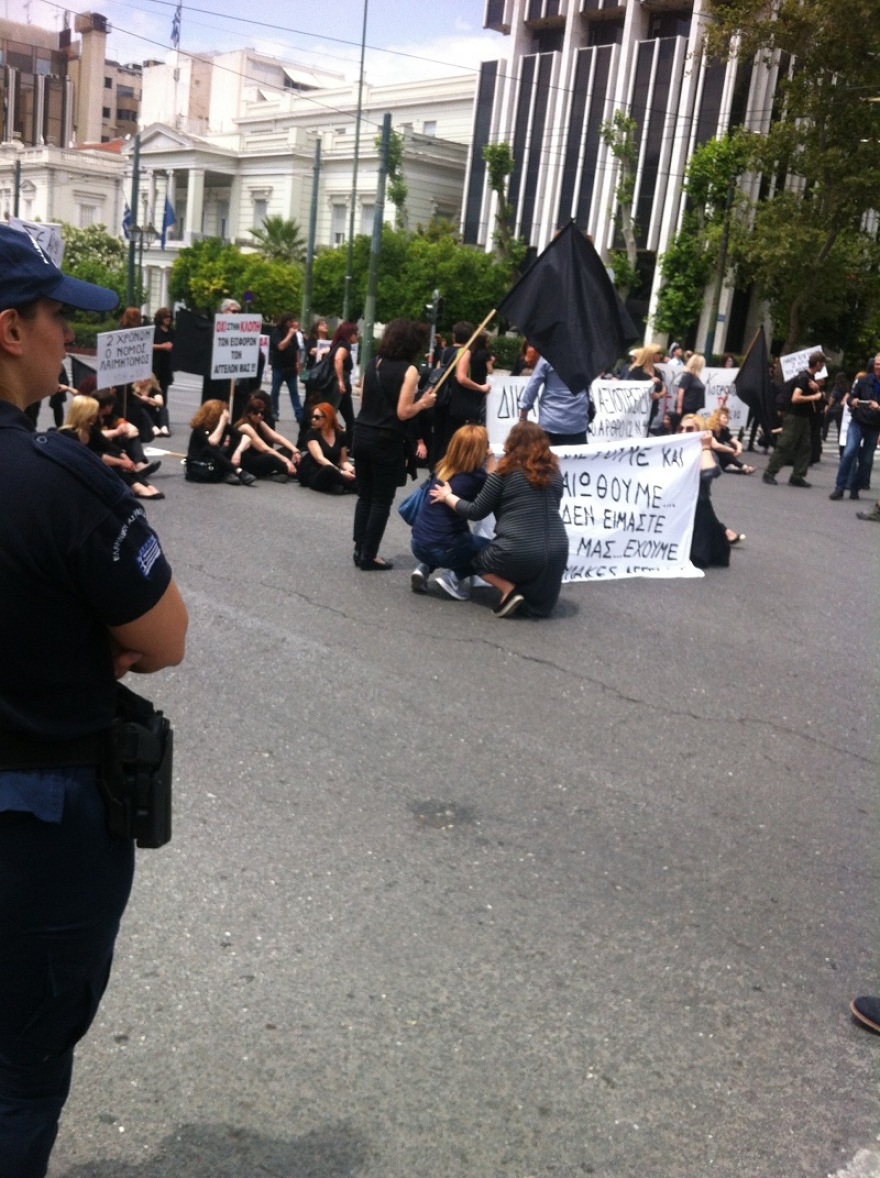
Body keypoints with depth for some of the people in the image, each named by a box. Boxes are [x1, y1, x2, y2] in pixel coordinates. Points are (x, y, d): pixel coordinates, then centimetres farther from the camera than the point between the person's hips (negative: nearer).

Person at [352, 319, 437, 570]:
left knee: (364, 496, 15)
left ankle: (360, 550, 19)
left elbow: (363, 400, 14)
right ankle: (369, 557, 8)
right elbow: (403, 413, -15)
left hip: (362, 435, 6)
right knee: (381, 501, 4)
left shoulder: (373, 364, 9)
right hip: (386, 441, -6)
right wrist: (424, 403, 0)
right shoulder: (408, 370, -11)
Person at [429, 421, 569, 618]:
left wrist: (448, 497, 21)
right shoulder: (554, 473, 10)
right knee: (541, 605, 32)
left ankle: (509, 590, 3)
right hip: (557, 551, 5)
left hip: (519, 553, -4)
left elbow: (476, 512, 5)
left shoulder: (505, 473, -1)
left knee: (479, 560, 27)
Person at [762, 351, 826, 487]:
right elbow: (795, 398, -28)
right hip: (794, 416, -9)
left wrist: (817, 389, 1)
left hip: (803, 416, 9)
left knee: (804, 447, 5)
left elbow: (817, 394, 24)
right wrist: (813, 397, -17)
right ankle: (769, 473, -2)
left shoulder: (811, 377, 12)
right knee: (784, 446, -8)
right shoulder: (803, 378, -17)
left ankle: (797, 477, 6)